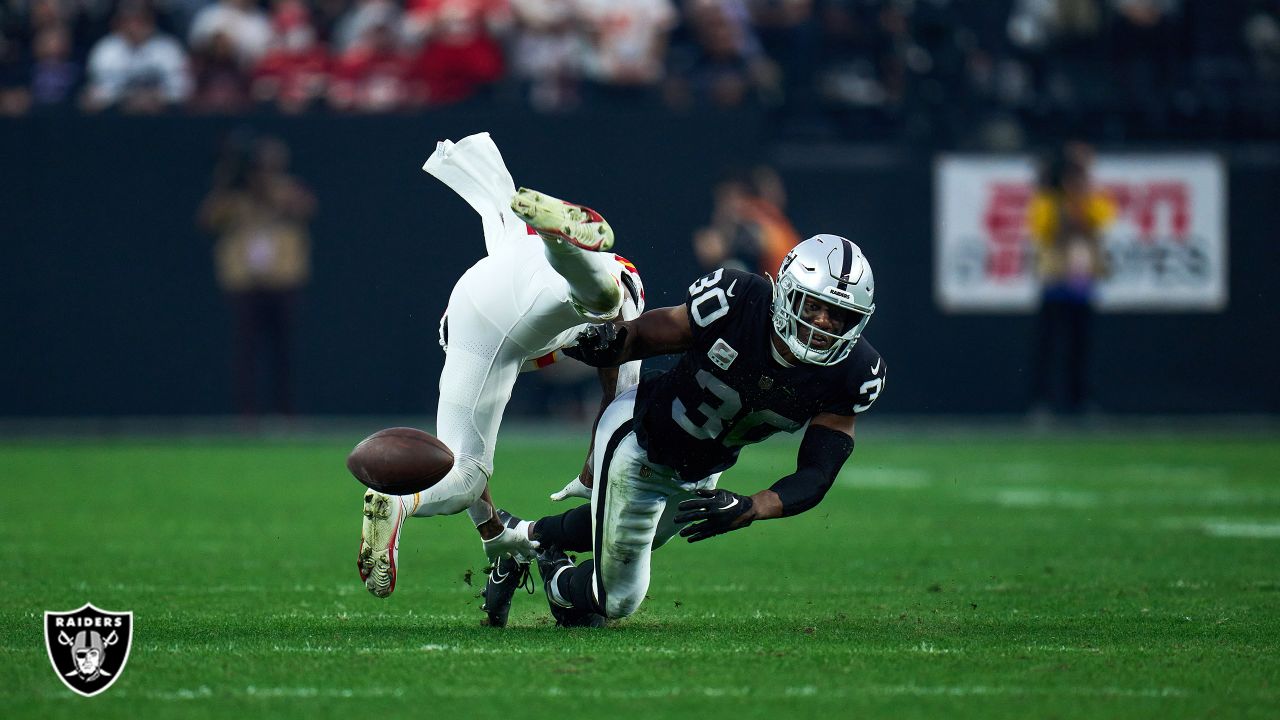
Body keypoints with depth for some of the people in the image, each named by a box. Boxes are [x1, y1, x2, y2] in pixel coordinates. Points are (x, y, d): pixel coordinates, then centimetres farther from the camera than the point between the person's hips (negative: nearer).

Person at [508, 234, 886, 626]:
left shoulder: (851, 375, -25)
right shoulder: (736, 301, -33)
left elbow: (816, 476, -26)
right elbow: (644, 335, -16)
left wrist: (748, 509, -44)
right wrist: (608, 341, -40)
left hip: (702, 472, 5)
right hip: (640, 435, -5)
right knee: (618, 600, 2)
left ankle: (532, 536, 60)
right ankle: (563, 587, 37)